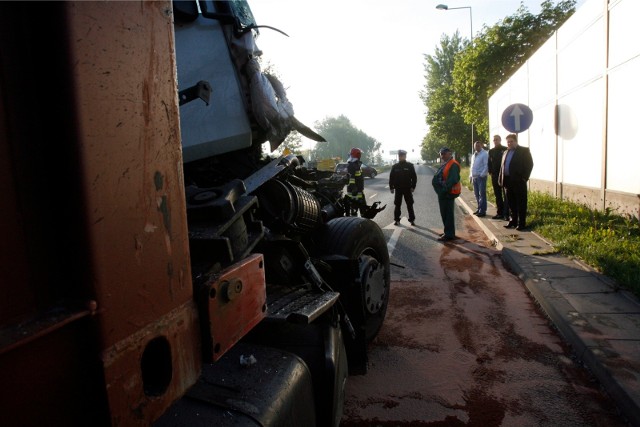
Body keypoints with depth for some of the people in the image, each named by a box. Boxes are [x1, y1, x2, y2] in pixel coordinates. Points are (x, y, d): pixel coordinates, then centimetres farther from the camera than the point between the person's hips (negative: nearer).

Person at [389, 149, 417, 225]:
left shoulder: (410, 166, -1)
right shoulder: (395, 166, 4)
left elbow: (414, 177, -1)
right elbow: (391, 177, 5)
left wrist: (413, 187, -6)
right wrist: (391, 187, -1)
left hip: (408, 189, -1)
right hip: (398, 189, 1)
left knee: (410, 205, 4)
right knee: (397, 205, 5)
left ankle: (412, 220, 13)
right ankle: (397, 220, 14)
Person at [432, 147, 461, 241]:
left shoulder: (453, 165, -15)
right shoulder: (445, 165, 18)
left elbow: (453, 180, -24)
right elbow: (436, 178, 17)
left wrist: (444, 189, -21)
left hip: (448, 193, -10)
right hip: (443, 193, 10)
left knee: (447, 214, -5)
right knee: (444, 213, 17)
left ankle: (449, 234, 1)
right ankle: (448, 232, 28)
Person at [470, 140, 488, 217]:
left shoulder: (484, 154, -8)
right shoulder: (474, 155, 17)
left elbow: (486, 165, -14)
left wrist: (482, 175, -18)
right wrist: (471, 175, 14)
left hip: (481, 176, -8)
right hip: (474, 177, 8)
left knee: (482, 194, -5)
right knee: (476, 194, 12)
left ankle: (482, 211, -2)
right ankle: (479, 209, 21)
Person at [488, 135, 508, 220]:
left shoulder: (505, 150, -4)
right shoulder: (491, 151, 12)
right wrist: (490, 171, 5)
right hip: (495, 176, 5)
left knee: (505, 195, -5)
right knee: (497, 195, 9)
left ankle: (506, 214, -4)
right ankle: (500, 213, 15)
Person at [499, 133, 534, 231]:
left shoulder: (524, 151, -1)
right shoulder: (505, 153, 18)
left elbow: (529, 164, -7)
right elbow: (502, 166, 17)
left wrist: (524, 178, -13)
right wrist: (501, 180, 8)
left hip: (519, 182, -6)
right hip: (508, 182, 6)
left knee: (521, 203, -2)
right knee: (511, 203, 11)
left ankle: (521, 223, 2)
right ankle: (513, 221, 20)